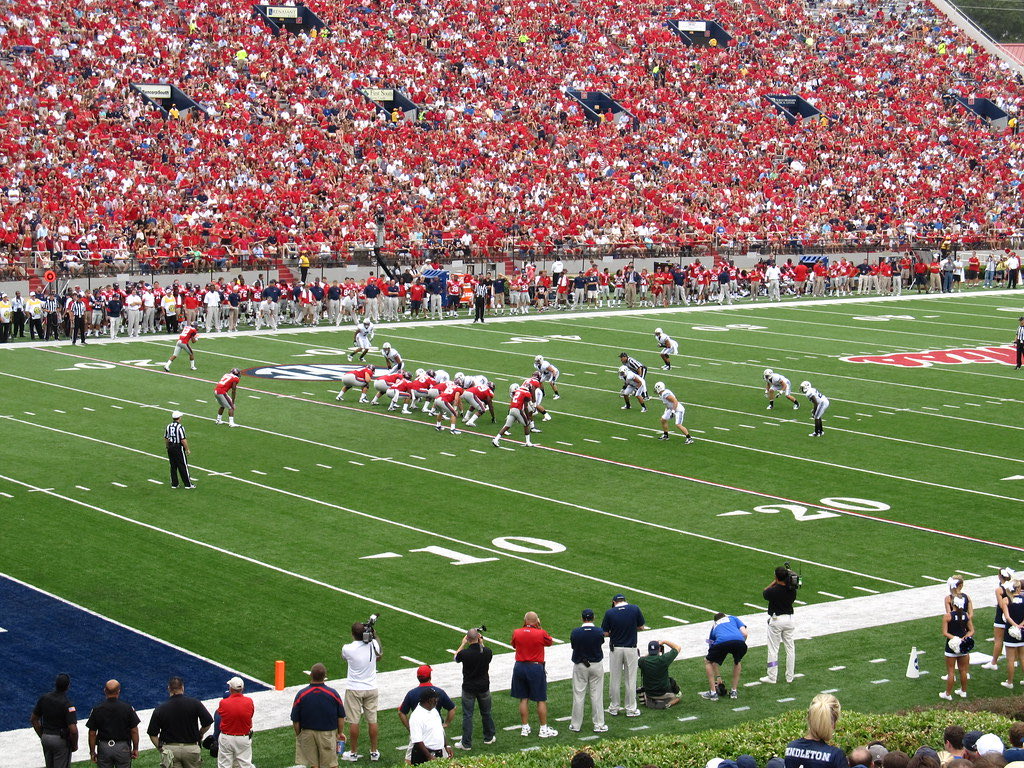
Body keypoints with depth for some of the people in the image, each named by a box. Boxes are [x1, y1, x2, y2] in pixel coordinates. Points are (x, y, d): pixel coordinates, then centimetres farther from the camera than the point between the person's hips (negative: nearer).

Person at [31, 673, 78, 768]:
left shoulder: (44, 698, -4)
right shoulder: (68, 705, -20)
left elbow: (34, 719, 6)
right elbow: (73, 730, -24)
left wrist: (42, 736, 16)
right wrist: (75, 745, -6)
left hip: (46, 738, 6)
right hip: (61, 741, -5)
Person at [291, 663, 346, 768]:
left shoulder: (301, 695, -12)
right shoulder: (333, 693, -11)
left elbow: (295, 720, -6)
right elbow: (341, 717, -1)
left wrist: (298, 735, 9)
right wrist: (340, 733, 13)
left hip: (308, 734, 0)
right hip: (329, 733, 0)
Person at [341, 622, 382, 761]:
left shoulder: (347, 649, -17)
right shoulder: (373, 645, -11)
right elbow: (380, 655, 13)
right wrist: (375, 636, 19)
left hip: (354, 690, -3)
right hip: (371, 688, 3)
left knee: (353, 722, 5)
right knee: (372, 720, 10)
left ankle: (353, 753, 13)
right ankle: (374, 752, 18)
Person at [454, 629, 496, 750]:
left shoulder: (464, 653, -20)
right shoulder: (487, 652, -12)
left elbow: (456, 658, 3)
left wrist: (462, 644, 10)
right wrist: (481, 643, 13)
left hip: (468, 688, -3)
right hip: (484, 687, 3)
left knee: (467, 715, 4)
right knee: (486, 713, 20)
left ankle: (466, 743, 5)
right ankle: (489, 737, 33)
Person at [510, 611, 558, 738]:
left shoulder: (516, 633, -3)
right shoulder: (541, 634, -13)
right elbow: (550, 641, 6)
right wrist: (539, 628, 8)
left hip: (519, 667, 3)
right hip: (536, 668, -3)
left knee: (523, 699, 12)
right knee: (541, 700, 6)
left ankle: (525, 727, 16)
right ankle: (544, 729, 10)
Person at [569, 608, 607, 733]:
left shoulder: (575, 632, -11)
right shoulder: (599, 632, -11)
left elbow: (572, 646, 2)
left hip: (579, 666, 0)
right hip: (596, 666, 0)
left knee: (578, 695, 6)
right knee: (597, 695, 6)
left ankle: (576, 725, 11)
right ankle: (599, 725, 9)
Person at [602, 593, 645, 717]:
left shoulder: (609, 613, -8)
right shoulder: (635, 609, -7)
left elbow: (605, 633, -5)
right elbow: (641, 627, 3)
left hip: (615, 649, 0)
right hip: (631, 649, 0)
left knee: (614, 680, 11)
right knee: (631, 680, 8)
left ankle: (614, 708, 19)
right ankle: (631, 709, 12)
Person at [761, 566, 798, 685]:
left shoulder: (774, 590, -20)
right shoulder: (792, 589, -8)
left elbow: (764, 593, 1)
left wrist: (774, 582, 1)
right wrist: (789, 577, 7)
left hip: (776, 620, -4)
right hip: (789, 618, 4)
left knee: (773, 649, 4)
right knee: (790, 648, 13)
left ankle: (772, 677, 7)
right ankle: (790, 676, 18)